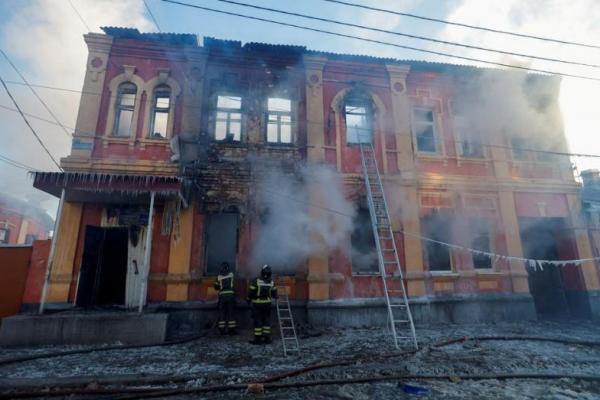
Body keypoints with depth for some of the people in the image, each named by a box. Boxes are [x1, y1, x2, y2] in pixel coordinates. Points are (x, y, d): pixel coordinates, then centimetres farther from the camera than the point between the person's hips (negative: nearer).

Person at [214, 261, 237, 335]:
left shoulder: (219, 276, 2)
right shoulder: (231, 274, 1)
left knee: (221, 313, 8)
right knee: (231, 312, 3)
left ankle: (222, 330, 9)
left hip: (222, 295, 1)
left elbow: (216, 287, 8)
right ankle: (232, 329, 2)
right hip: (230, 294, -1)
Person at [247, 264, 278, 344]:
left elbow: (251, 292, -11)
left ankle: (257, 338, 7)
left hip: (257, 304, -3)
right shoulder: (271, 282, -2)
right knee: (267, 320, 11)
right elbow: (274, 293, 8)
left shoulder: (256, 281, -15)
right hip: (267, 304, 4)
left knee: (257, 321, 3)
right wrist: (275, 297, 31)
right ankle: (267, 338, 14)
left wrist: (249, 300, 7)